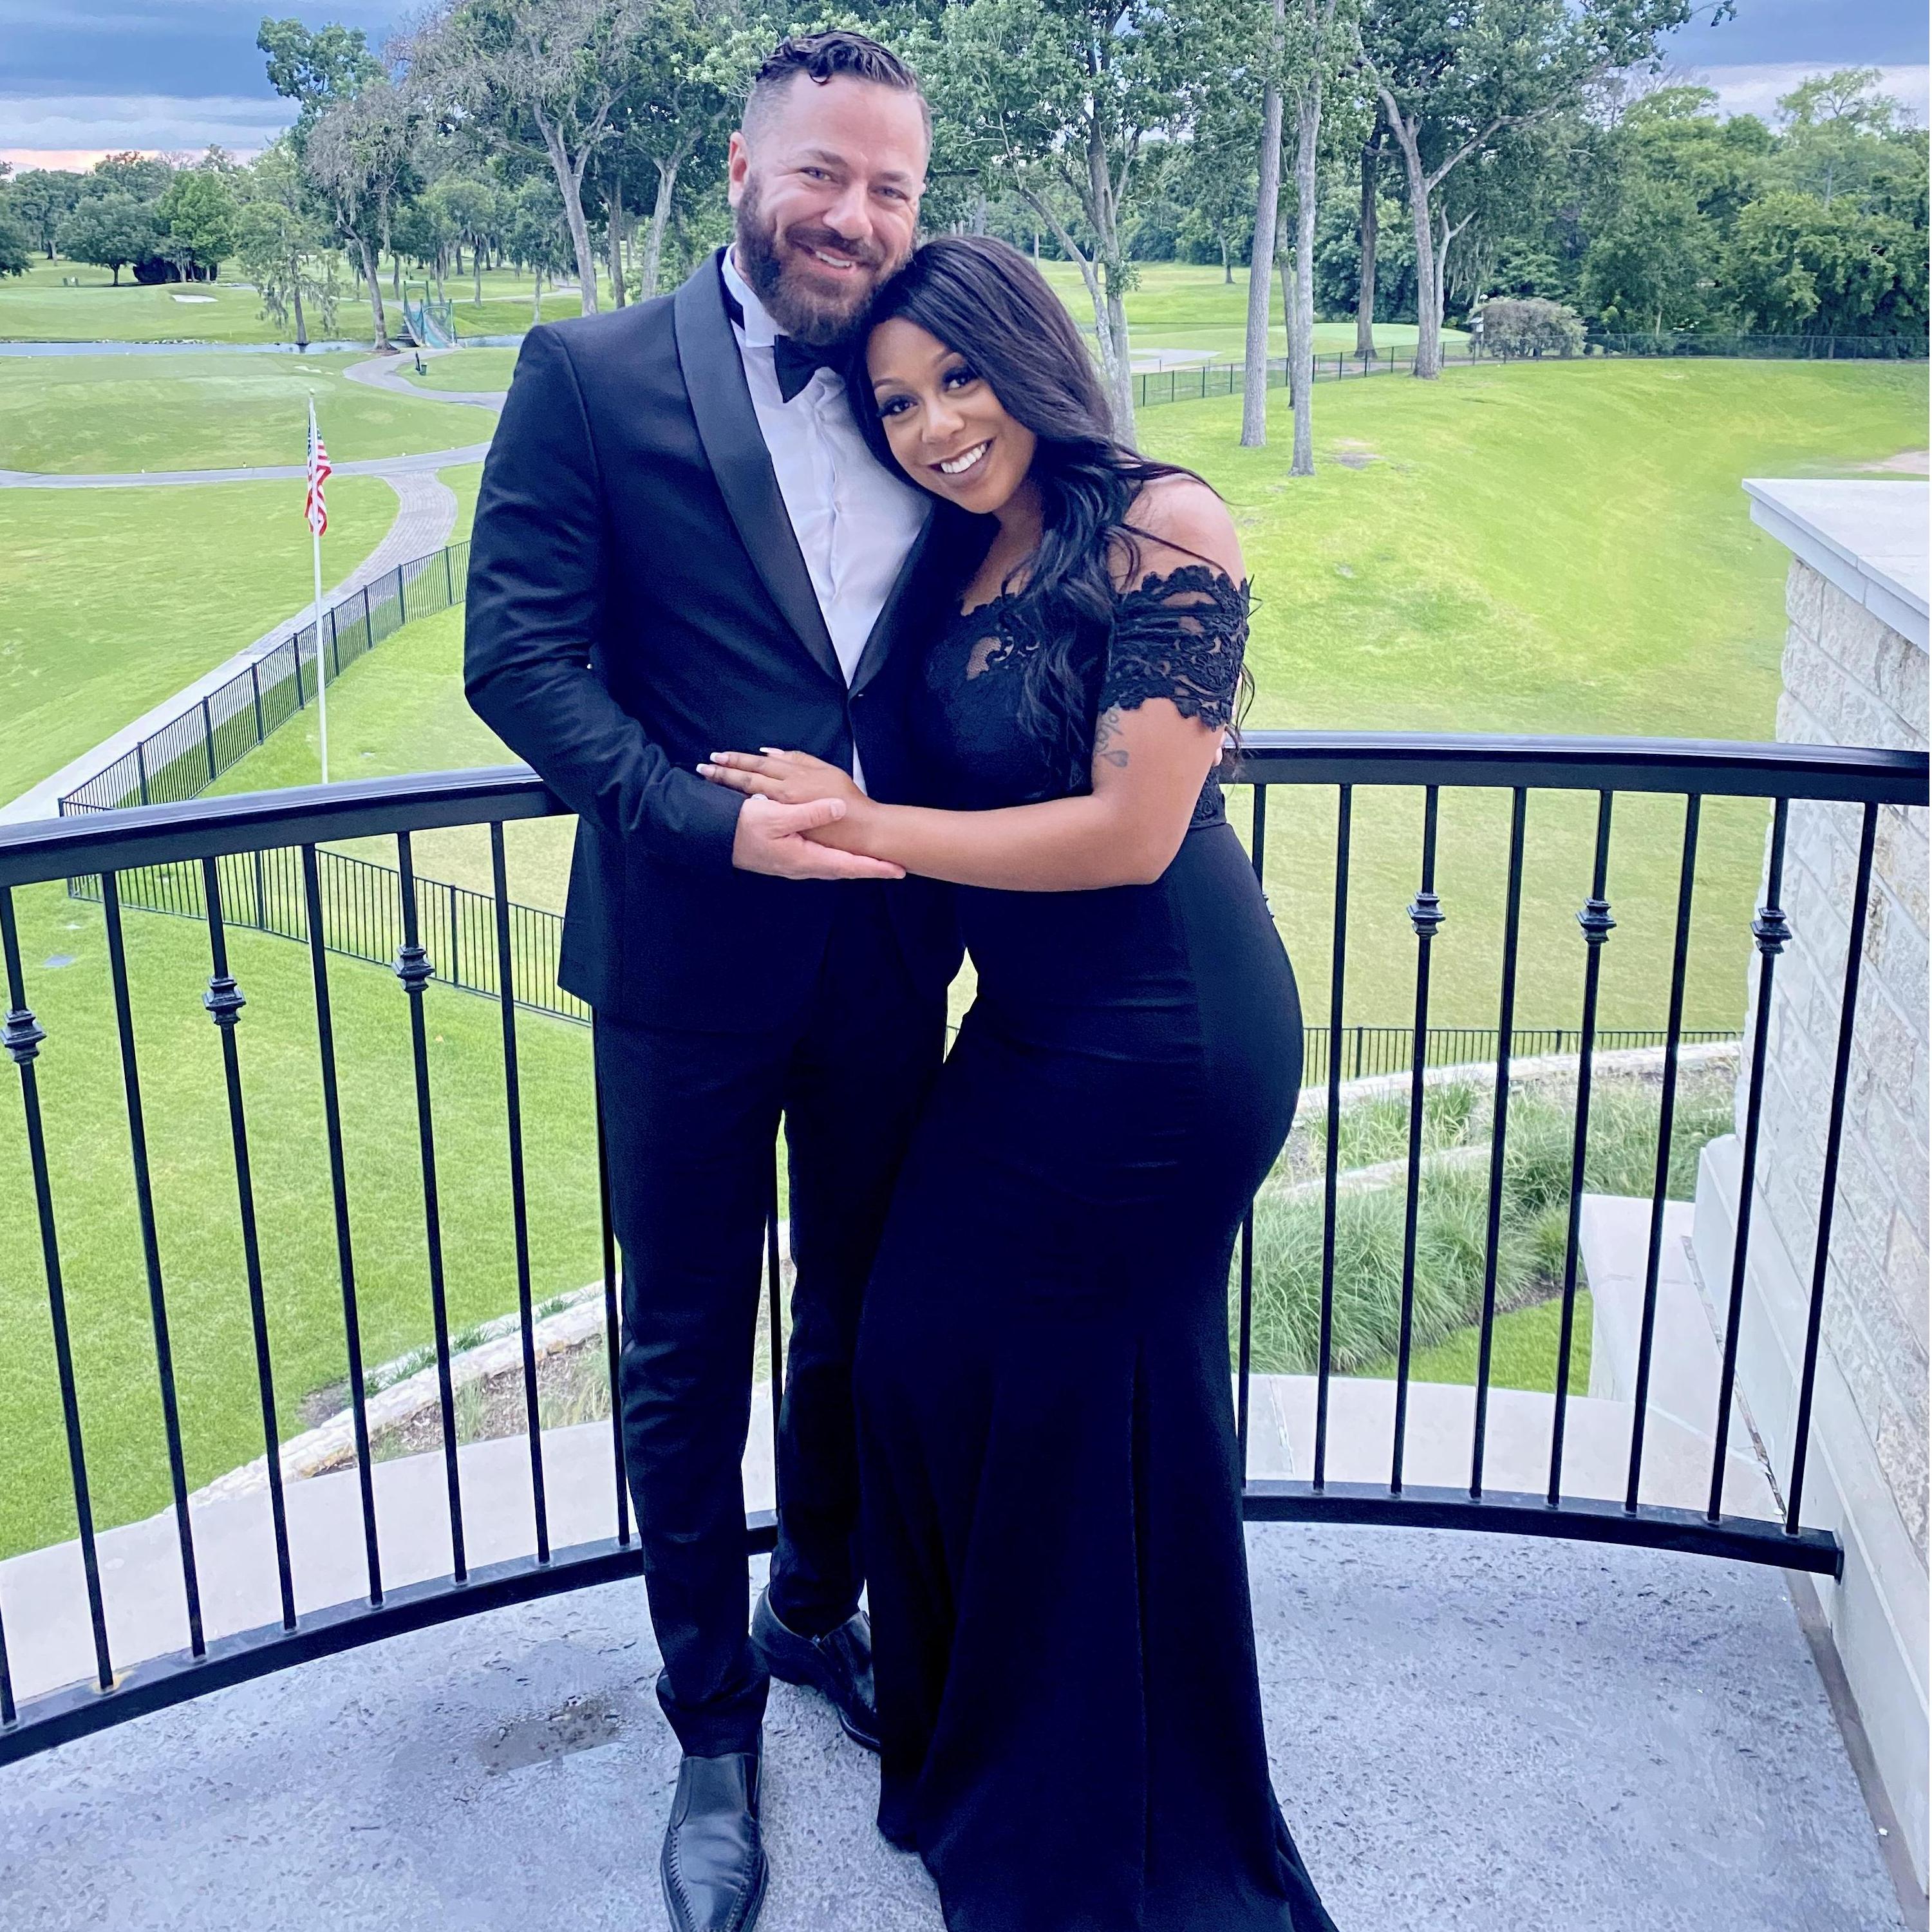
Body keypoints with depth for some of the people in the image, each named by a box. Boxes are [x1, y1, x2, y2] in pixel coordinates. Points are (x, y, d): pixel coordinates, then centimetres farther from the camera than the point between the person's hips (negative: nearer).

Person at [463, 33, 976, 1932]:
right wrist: (707, 818, -22)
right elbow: (518, 652, -12)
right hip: (690, 950, -3)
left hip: (887, 946, 4)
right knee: (689, 1353, 11)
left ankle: (818, 1612, 46)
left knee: (859, 1321, 19)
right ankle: (712, 1728, 32)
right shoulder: (590, 376, -5)